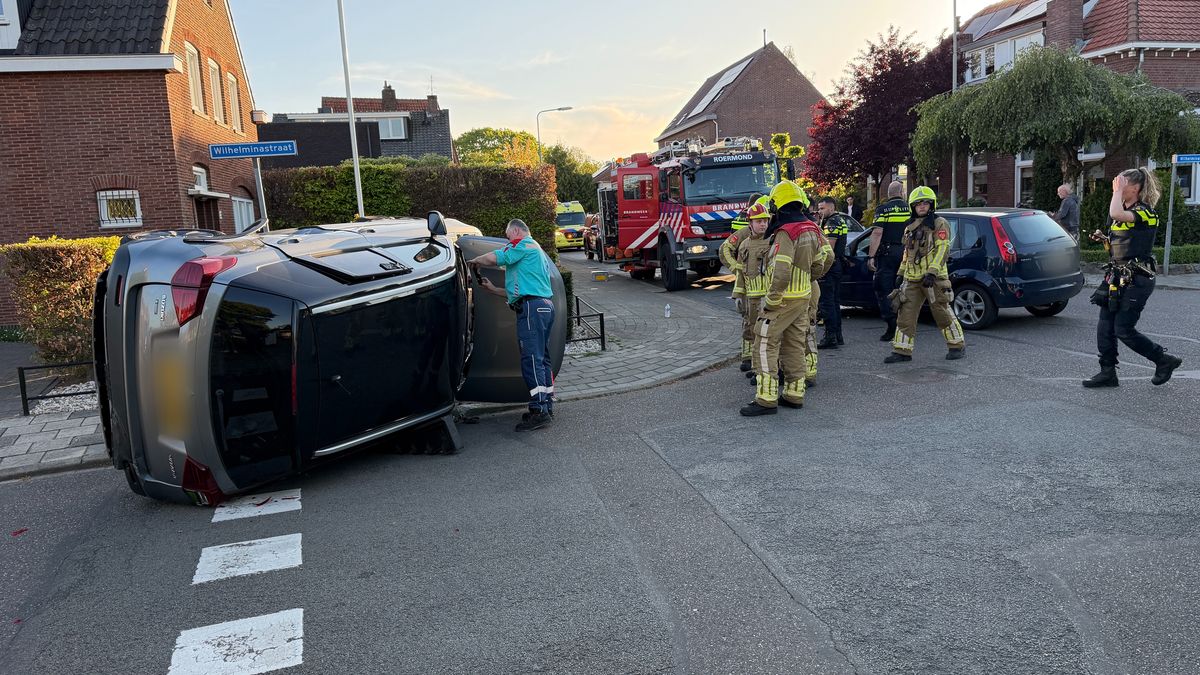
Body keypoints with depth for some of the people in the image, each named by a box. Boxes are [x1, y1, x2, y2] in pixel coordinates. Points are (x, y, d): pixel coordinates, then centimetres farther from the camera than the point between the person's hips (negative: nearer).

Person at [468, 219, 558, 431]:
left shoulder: (522, 244, -1)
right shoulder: (538, 251, 30)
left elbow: (493, 258, -15)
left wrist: (474, 261, 5)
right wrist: (493, 289, 29)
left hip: (532, 307, -10)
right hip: (545, 304, 10)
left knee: (531, 358, -12)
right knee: (542, 358, 11)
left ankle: (539, 410, -16)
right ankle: (547, 406, 15)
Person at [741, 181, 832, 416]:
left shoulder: (786, 233, -21)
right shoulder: (811, 229, 7)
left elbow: (781, 272, -29)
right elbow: (824, 258, 18)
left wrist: (771, 302, -20)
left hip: (784, 299, -9)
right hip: (804, 296, 9)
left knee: (765, 345, -5)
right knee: (794, 346, 16)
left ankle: (767, 399, -8)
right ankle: (794, 394, 22)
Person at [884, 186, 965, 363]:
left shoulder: (939, 223, -4)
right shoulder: (910, 227, 18)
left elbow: (943, 249, -14)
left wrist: (932, 272, -23)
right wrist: (901, 274, 20)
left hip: (933, 278, -6)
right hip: (912, 279, 7)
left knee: (942, 313, 1)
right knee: (905, 315, 2)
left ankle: (957, 345, 17)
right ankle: (902, 351, 6)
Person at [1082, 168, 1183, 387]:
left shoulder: (1145, 213, -14)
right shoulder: (1126, 212, 15)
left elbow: (1116, 214, -35)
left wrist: (1118, 190, -21)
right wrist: (1104, 239, 7)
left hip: (1136, 280, -9)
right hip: (1117, 277, 9)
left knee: (1124, 330, -5)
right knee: (1105, 326, 4)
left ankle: (1165, 361, 15)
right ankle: (1107, 373, 11)